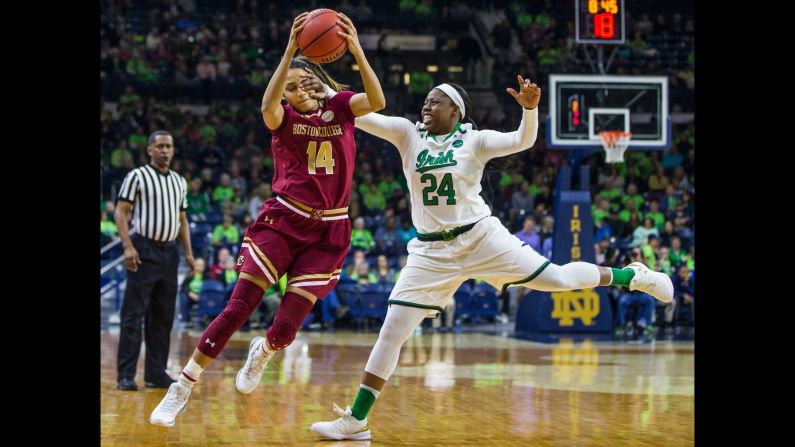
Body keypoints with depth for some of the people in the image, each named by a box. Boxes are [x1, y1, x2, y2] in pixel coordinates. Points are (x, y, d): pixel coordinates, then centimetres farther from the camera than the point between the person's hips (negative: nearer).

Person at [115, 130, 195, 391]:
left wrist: (188, 252, 11)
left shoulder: (179, 181, 14)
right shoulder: (137, 176, -4)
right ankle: (125, 375, -4)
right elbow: (121, 211, -8)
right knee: (133, 315, -6)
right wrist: (128, 246, -19)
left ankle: (156, 374, 14)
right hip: (144, 250, -6)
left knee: (163, 316, 8)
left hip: (169, 252, 6)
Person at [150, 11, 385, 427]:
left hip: (328, 233, 1)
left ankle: (261, 351, 34)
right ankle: (181, 390, 0)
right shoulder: (283, 117, 1)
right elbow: (268, 104, -25)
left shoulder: (339, 107, 5)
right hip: (281, 220, -1)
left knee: (286, 327, -5)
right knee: (238, 308, -10)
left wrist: (357, 51, -30)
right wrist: (290, 50, -35)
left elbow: (377, 101, -17)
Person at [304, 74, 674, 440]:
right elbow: (361, 116, -5)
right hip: (432, 252, 2)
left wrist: (530, 107, -33)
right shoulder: (407, 134, 2)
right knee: (391, 332, -4)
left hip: (481, 238, -2)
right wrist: (327, 93, -20)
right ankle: (355, 420, 1)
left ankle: (633, 276, 19)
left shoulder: (474, 140, -3)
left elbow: (522, 141, -15)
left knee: (557, 278, -7)